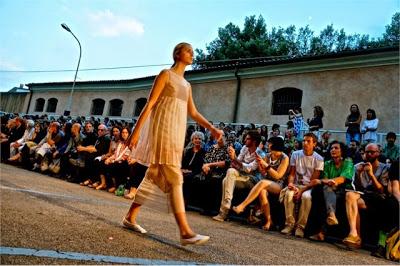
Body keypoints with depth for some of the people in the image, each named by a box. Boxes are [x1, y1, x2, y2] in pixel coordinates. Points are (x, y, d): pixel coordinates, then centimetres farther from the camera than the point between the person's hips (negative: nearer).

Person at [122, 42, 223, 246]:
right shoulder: (166, 74, 0)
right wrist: (137, 130, -14)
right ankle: (185, 232, -17)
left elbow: (193, 112, 17)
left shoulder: (186, 85, 22)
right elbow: (150, 103, -8)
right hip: (163, 129, -8)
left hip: (176, 133, 8)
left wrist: (211, 128, 4)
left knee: (155, 177, 9)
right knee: (174, 179, -15)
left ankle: (130, 218, 20)